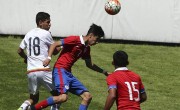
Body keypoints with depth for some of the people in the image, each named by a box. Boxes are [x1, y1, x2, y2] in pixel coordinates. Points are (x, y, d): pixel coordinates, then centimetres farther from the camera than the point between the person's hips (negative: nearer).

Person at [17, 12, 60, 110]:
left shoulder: (28, 34, 13)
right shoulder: (46, 33, -3)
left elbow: (19, 51, 22)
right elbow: (54, 51, 8)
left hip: (30, 71, 6)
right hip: (43, 70, -6)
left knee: (33, 98, 17)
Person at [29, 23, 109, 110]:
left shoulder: (86, 48, 15)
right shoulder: (74, 40, -10)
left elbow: (89, 64, 28)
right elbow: (54, 44, -10)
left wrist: (104, 72, 29)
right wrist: (49, 58, -23)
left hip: (69, 73, 9)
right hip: (60, 70, -9)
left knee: (87, 96, 4)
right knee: (63, 97, -28)